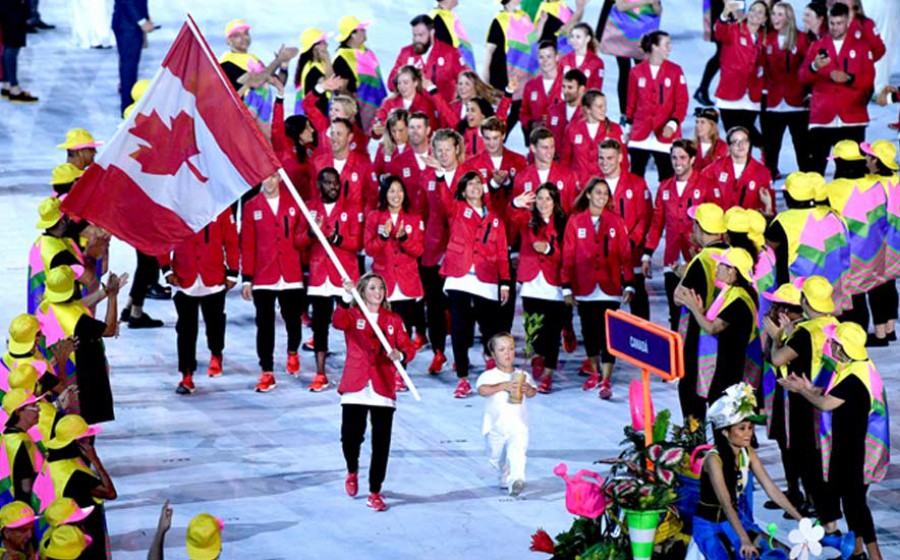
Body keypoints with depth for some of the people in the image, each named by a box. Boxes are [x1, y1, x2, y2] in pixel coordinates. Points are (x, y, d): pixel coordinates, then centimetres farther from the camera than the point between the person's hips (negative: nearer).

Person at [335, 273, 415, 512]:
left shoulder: (394, 320, 12)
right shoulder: (352, 315, 5)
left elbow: (408, 347, 5)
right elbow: (338, 322, -18)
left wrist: (400, 355, -19)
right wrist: (346, 299, -36)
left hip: (383, 389, 1)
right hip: (355, 388, -1)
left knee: (381, 443, -4)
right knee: (351, 436, -2)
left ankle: (375, 493, 4)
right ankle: (352, 472, 31)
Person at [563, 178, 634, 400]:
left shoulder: (616, 222, 3)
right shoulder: (575, 222, 3)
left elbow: (625, 255, 2)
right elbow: (568, 256, 3)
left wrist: (629, 284, -4)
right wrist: (567, 287, -2)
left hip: (609, 288, -1)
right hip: (584, 288, 1)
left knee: (608, 333, -8)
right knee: (589, 332, 11)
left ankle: (606, 381, -8)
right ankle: (595, 373, 30)